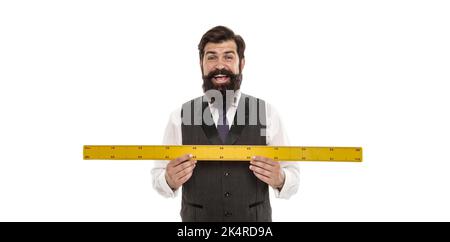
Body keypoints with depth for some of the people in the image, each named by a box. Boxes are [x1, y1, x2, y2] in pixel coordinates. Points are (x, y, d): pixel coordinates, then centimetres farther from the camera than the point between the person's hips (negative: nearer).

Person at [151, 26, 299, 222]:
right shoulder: (180, 117, -8)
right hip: (197, 218, 0)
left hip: (255, 219, 0)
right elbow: (158, 174, -1)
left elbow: (293, 177, -4)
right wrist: (170, 180, -22)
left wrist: (279, 179, -25)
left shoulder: (267, 113, -8)